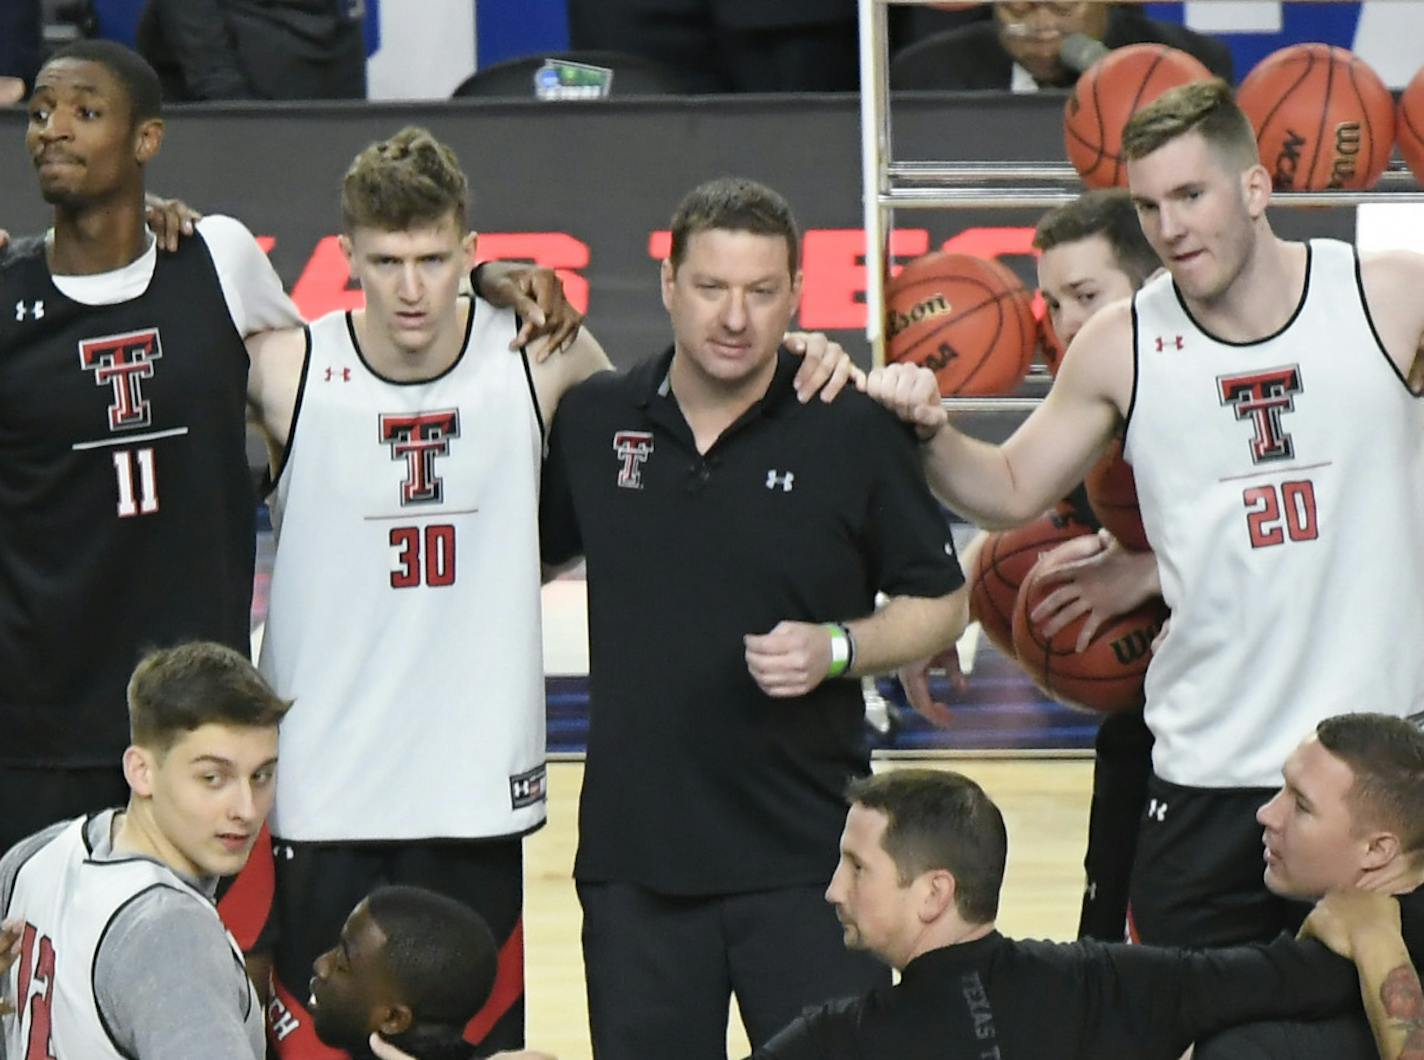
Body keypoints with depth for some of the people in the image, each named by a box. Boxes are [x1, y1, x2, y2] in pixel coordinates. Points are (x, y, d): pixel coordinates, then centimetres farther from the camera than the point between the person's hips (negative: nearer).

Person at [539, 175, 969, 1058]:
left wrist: (837, 647, -13)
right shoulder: (590, 421, 4)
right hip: (634, 853, 3)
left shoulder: (855, 431, -4)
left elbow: (942, 604, 3)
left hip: (808, 855, -3)